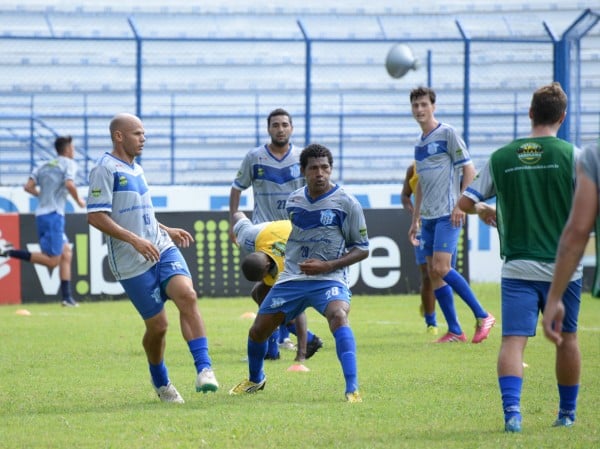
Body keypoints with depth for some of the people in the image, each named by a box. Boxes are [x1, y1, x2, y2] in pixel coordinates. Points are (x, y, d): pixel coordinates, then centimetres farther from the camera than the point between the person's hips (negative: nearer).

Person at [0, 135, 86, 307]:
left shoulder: (44, 166, 17)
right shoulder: (69, 164, -2)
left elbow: (28, 187, 9)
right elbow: (69, 184, -20)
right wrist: (78, 200, -3)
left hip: (41, 214, 8)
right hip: (54, 215, -8)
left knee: (66, 252, 13)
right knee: (52, 260, -8)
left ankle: (67, 296, 9)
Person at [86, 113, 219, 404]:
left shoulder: (135, 168, 18)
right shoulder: (105, 169, -9)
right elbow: (95, 216, -17)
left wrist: (168, 232, 24)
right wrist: (135, 240, -23)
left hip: (163, 249, 6)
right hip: (132, 262, -6)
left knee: (186, 295, -21)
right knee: (157, 325, -1)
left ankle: (204, 368, -25)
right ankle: (161, 383, 25)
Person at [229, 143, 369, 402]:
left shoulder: (346, 204, -9)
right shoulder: (293, 202, 6)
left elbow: (362, 249, -5)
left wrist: (327, 265, -15)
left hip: (329, 278, -5)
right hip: (291, 278, 5)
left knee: (338, 315, -36)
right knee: (258, 330, 8)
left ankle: (352, 390, -40)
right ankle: (255, 380, 40)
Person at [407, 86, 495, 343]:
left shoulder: (447, 134, -5)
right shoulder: (419, 144, 17)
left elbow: (469, 170, -8)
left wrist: (460, 205, -17)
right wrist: (415, 219, 23)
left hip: (447, 215, -8)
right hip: (428, 216, 8)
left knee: (441, 268, -17)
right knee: (433, 273, 3)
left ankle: (482, 317, -6)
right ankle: (455, 332, 8)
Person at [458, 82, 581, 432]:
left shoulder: (501, 158, 2)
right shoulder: (571, 155, -5)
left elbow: (465, 202, 6)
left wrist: (484, 210, 29)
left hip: (518, 268, 0)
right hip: (562, 266, 0)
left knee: (514, 339, -4)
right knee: (566, 337, 16)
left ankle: (512, 408, -24)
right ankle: (567, 413, 26)